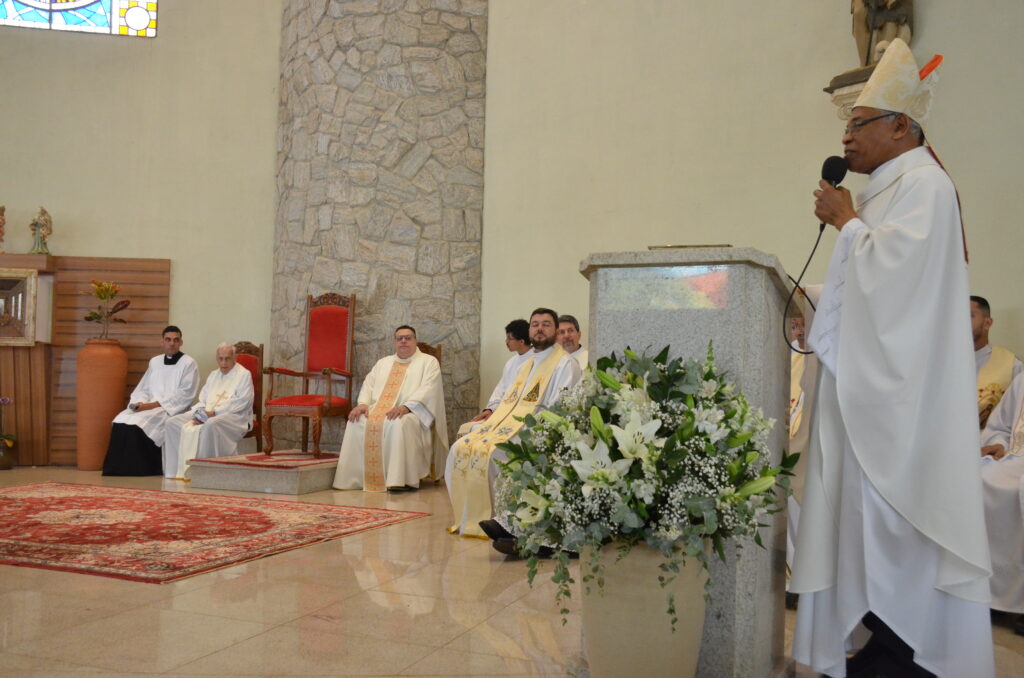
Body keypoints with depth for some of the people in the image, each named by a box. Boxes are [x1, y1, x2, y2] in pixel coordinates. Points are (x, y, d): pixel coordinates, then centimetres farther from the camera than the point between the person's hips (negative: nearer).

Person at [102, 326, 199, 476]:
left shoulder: (188, 363, 1)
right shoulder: (154, 362, 20)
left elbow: (184, 395, -9)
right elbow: (142, 389, 19)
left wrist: (153, 404, -14)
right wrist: (140, 402, -6)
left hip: (171, 410, -6)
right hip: (148, 407, 6)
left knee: (137, 423, -29)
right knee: (120, 421, -21)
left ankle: (139, 469, -20)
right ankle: (119, 468, -16)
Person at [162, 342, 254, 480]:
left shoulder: (244, 375, 0)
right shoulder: (213, 375, 23)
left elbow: (242, 402, -13)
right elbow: (202, 399, 19)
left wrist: (214, 412, -17)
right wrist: (199, 413, -6)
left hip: (234, 416, -7)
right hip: (207, 414, 7)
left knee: (211, 425, -40)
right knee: (172, 422, -10)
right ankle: (177, 470, -13)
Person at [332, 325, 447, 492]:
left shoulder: (428, 362, 9)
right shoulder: (383, 363, 27)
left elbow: (428, 390, -7)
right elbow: (368, 384, 17)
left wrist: (406, 406, -23)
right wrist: (363, 403, -6)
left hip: (411, 413, -5)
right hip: (379, 410, 5)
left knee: (399, 424, -39)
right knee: (357, 422, -25)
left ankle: (399, 479, -37)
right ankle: (355, 478, -22)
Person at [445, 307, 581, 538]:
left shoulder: (565, 363, -2)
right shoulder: (527, 363, 25)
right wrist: (491, 413, 7)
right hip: (507, 423, 8)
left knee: (490, 452, -31)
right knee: (462, 448, -10)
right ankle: (470, 519, -6)